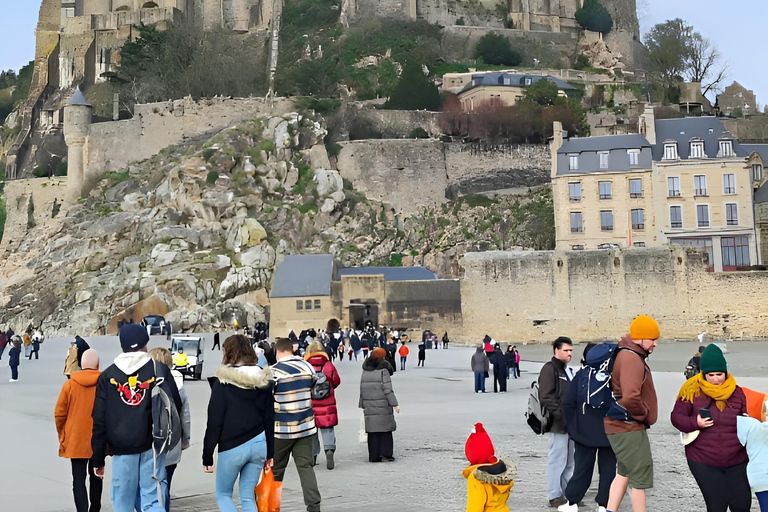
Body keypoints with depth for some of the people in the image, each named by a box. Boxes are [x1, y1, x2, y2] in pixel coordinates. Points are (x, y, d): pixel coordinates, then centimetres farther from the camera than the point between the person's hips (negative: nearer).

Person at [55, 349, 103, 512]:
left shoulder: (69, 385, -6)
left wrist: (62, 435, 12)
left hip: (75, 442, -1)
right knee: (96, 477, 18)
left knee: (78, 480, 2)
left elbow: (59, 413, -3)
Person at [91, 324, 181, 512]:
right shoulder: (159, 369, 0)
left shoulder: (107, 375, 4)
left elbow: (99, 421, 3)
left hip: (121, 449, 1)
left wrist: (97, 459, 8)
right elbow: (175, 406, 1)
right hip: (152, 447, -1)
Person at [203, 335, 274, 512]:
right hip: (258, 444, 5)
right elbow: (270, 418, 9)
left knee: (223, 494, 13)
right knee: (248, 497, 12)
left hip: (232, 447, -4)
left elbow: (214, 422, -10)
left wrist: (207, 456, -3)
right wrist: (270, 453, 14)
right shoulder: (263, 380, 6)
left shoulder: (223, 382, -9)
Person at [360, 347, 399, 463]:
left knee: (373, 431, 6)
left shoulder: (365, 372, 9)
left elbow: (362, 390, 11)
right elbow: (388, 390, -12)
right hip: (383, 406, -5)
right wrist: (395, 404, -8)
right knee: (385, 431, 3)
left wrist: (363, 405, 17)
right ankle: (385, 454, 0)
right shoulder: (383, 371, -8)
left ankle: (374, 456, 6)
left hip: (369, 407, 5)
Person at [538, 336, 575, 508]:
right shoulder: (550, 368, -10)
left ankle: (568, 493, 23)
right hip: (559, 423, -9)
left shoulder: (568, 370, 19)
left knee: (570, 461, 14)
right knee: (558, 459, -5)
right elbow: (546, 397, -18)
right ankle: (555, 495, 1)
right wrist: (559, 415, -20)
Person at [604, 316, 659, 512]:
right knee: (640, 475, 0)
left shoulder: (630, 355, 12)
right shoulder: (631, 358, -22)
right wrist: (645, 414, -15)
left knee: (625, 473, 18)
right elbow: (631, 398, -34)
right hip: (629, 427, -11)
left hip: (625, 425, 11)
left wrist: (642, 414, 12)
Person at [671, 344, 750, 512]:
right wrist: (695, 423, -22)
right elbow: (676, 417, -4)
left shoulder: (737, 393, 2)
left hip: (737, 462, 3)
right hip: (703, 463, -2)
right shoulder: (693, 391, -5)